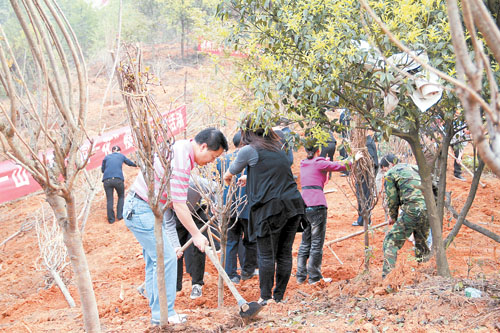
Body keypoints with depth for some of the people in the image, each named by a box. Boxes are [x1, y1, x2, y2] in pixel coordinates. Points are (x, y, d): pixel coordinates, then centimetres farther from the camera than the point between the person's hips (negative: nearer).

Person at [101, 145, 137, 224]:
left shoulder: (107, 157, 19)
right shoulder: (121, 156, 19)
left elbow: (102, 170, 23)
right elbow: (129, 162, 36)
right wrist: (136, 165, 58)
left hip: (107, 180, 1)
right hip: (118, 179, -1)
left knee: (109, 200, 7)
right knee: (121, 197, 20)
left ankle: (111, 219, 5)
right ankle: (119, 215, 13)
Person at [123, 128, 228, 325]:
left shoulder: (180, 149, 8)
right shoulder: (181, 161, -24)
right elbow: (179, 206, -22)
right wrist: (196, 234, -14)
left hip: (138, 209, 10)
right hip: (142, 211, -10)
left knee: (154, 260, 12)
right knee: (166, 258, -9)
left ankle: (158, 314, 17)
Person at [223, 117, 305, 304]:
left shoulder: (250, 150, -2)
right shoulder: (277, 149, 17)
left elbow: (230, 173, 15)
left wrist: (228, 177, 39)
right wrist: (249, 178, 50)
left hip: (270, 207, -6)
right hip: (293, 205, 6)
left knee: (266, 255, 1)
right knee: (284, 253, 9)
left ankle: (265, 298, 5)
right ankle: (279, 296, 15)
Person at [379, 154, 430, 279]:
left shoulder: (390, 174, 8)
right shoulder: (414, 168, 27)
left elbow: (392, 199, 8)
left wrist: (393, 217, 26)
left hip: (412, 211, -6)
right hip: (429, 208, 6)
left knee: (391, 241, 1)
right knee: (421, 241, 27)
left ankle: (387, 276, -11)